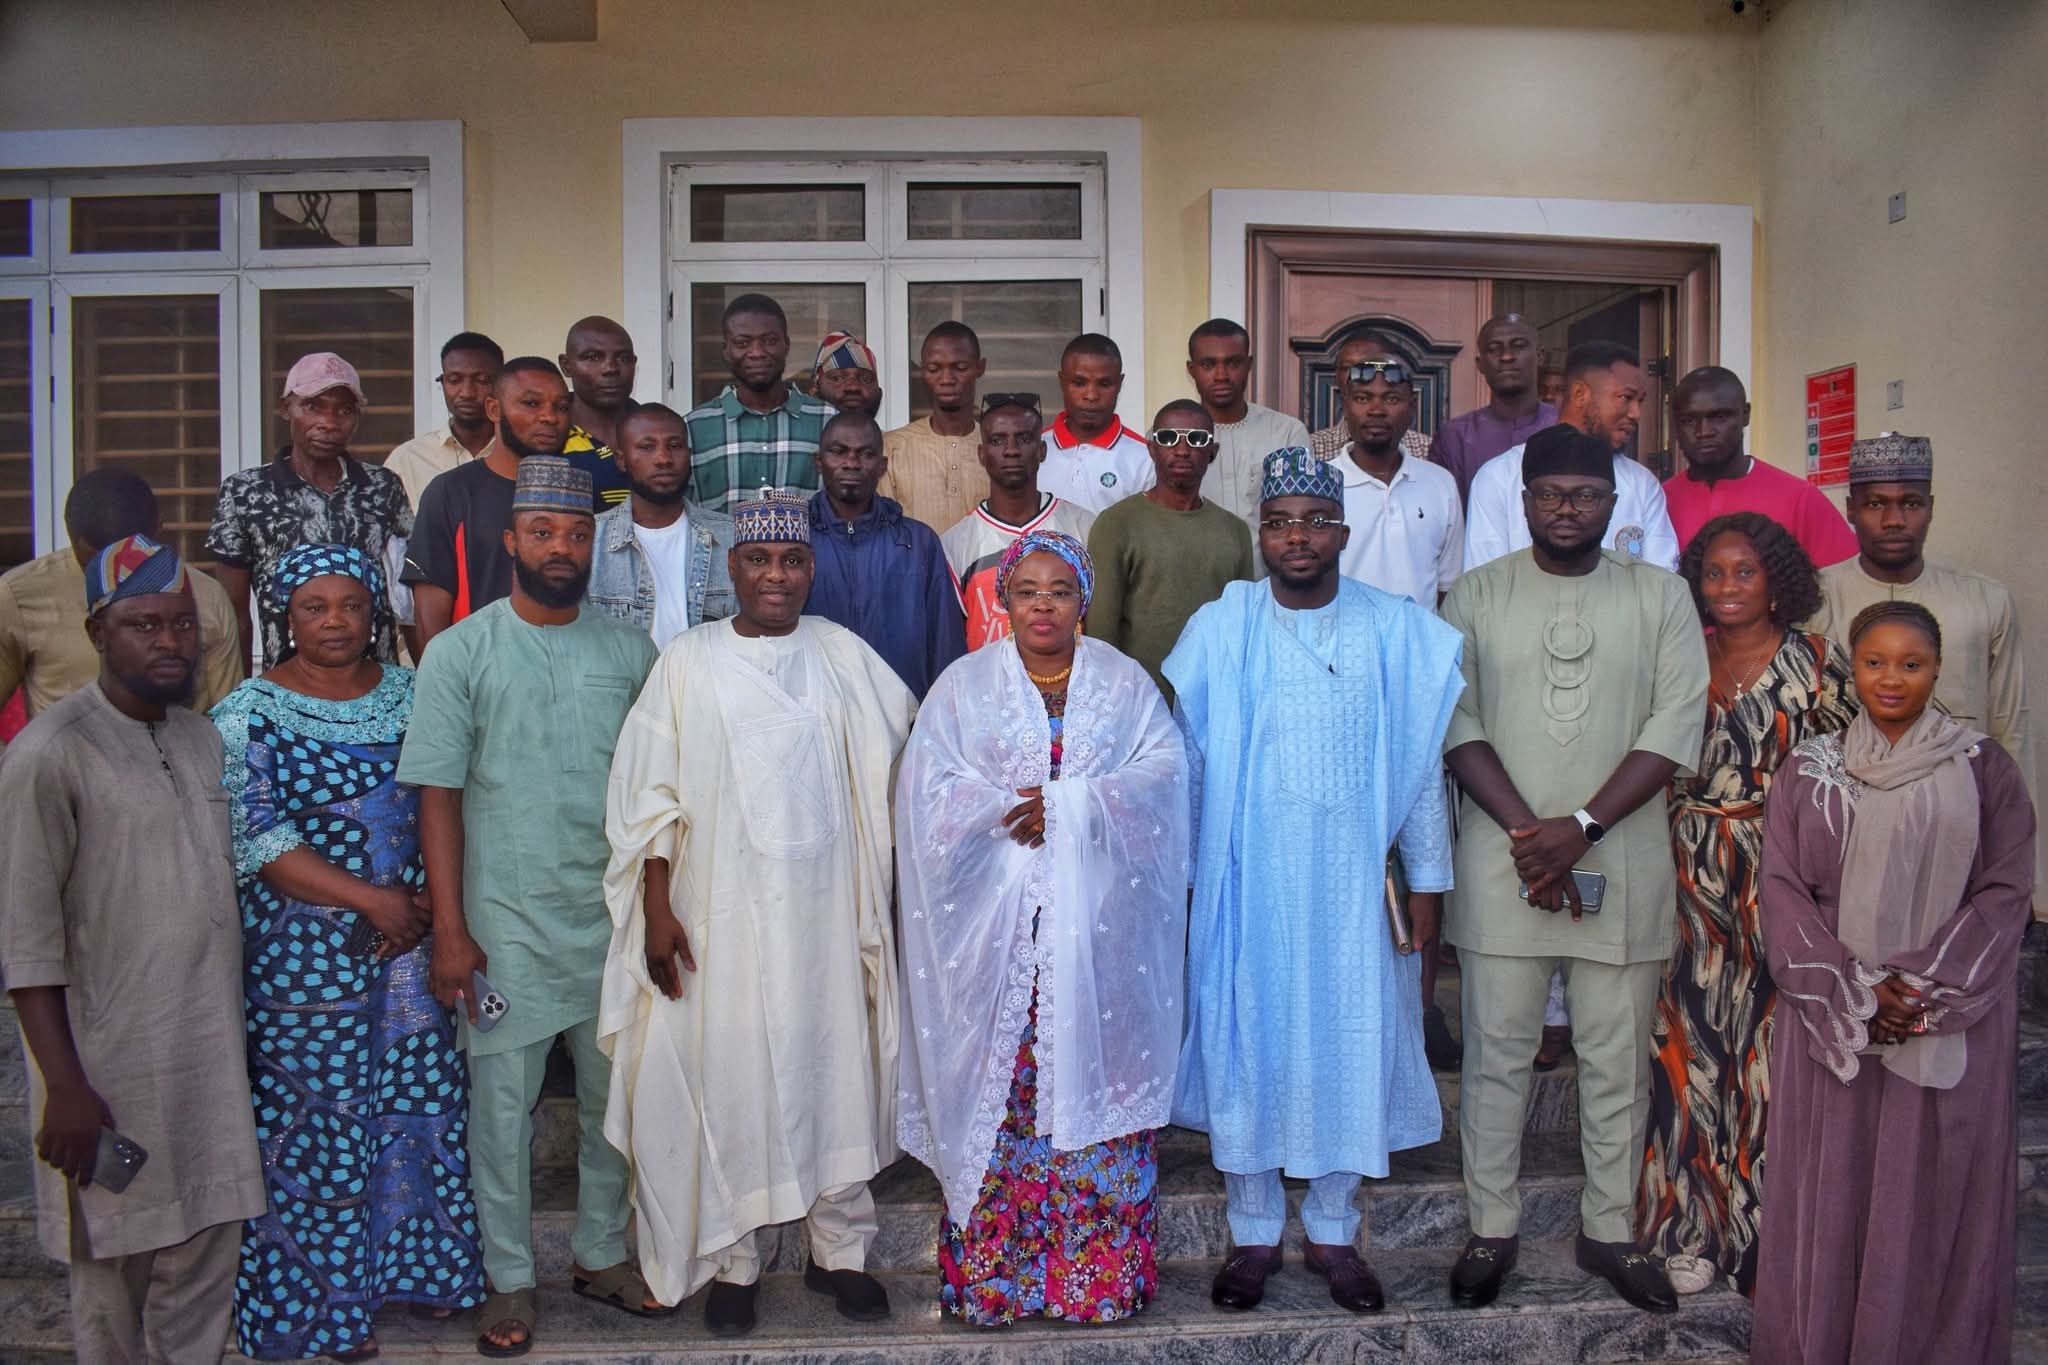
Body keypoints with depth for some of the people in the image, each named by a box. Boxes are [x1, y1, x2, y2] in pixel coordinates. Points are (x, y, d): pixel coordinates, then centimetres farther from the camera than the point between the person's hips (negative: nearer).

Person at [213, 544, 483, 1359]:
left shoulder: (408, 694, 6)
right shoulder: (251, 712, -7)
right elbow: (253, 838, -14)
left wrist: (427, 901, -7)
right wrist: (371, 898, -18)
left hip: (409, 940, 4)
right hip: (305, 951, -4)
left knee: (419, 1103, 11)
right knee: (316, 1119, 6)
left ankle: (418, 1267, 29)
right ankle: (325, 1300, 23)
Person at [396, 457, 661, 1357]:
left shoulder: (629, 651, 4)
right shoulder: (460, 653, -3)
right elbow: (439, 798, -5)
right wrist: (450, 930, -9)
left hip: (614, 918, 3)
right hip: (505, 922, -2)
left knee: (615, 1094, 13)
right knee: (502, 1102, 6)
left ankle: (601, 1255, 32)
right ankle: (510, 1281, 24)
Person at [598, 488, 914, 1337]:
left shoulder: (843, 655, 3)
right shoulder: (688, 662, 0)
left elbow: (913, 745, 9)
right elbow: (650, 793, 0)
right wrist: (657, 907, -5)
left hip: (824, 909, 1)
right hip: (720, 913, -1)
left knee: (834, 1070, 8)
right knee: (726, 1078, 5)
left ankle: (840, 1249, 25)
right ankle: (732, 1260, 22)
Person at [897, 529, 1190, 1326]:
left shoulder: (1125, 683, 9)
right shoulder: (964, 686, 8)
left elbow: (1161, 774, -4)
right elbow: (929, 791, -1)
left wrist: (1063, 805, -14)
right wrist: (1007, 810, -15)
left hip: (1098, 928, 0)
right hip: (995, 926, 0)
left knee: (1093, 1079, 1)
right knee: (996, 1088, 1)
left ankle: (1101, 1275, 13)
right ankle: (988, 1277, 13)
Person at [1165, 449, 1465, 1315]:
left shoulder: (1398, 633, 0)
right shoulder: (1218, 631, -2)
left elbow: (1420, 764, 3)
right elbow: (1189, 762, 0)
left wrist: (1428, 879, 3)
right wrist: (1183, 879, -1)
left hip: (1354, 879, 1)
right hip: (1247, 879, 0)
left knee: (1351, 1045, 9)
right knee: (1247, 1044, 8)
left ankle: (1333, 1231, 28)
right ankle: (1253, 1234, 25)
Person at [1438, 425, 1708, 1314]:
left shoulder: (1661, 596, 4)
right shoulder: (1476, 595, 4)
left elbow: (1676, 727, -4)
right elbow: (1458, 724, -3)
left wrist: (1581, 826, -13)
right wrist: (1527, 831, -13)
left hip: (1622, 859, 1)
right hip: (1502, 861, 0)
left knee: (1619, 1060, 9)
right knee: (1497, 1054, 7)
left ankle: (1610, 1232, 26)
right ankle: (1492, 1231, 21)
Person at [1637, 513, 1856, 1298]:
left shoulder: (1816, 665, -2)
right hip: (1690, 879, 3)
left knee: (1768, 1052, 0)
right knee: (1691, 1042, 6)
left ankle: (1765, 1230, 17)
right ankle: (1694, 1226, 20)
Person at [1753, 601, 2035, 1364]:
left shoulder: (1983, 769, 2)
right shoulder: (1808, 770, 5)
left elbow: (2005, 889, -2)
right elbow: (1783, 888, 0)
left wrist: (1927, 988, -12)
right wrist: (1854, 990, -11)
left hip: (1951, 1019, -1)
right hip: (1831, 1012, 1)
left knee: (1934, 1186, 4)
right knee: (1826, 1183, 5)